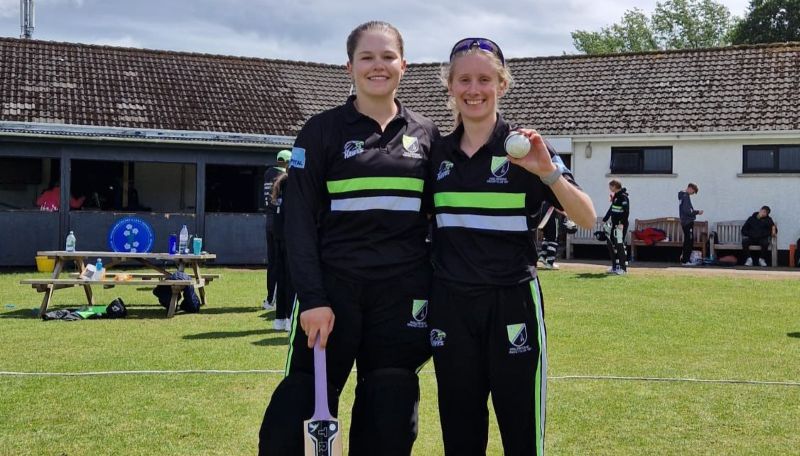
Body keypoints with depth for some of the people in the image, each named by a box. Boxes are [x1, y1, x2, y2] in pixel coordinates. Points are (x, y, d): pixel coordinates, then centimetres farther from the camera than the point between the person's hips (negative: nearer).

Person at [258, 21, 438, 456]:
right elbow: (299, 219, -5)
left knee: (390, 418, 8)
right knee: (301, 410, -2)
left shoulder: (426, 134, 9)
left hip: (402, 293, 3)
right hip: (335, 288, -2)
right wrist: (312, 298, -13)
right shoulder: (322, 130, 0)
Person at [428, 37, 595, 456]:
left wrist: (547, 171, -24)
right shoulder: (437, 153, 6)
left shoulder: (523, 149, -4)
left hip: (511, 303, -3)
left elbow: (586, 219, -10)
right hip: (450, 306, 3)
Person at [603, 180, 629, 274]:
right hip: (614, 224, 10)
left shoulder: (623, 197, -13)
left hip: (620, 225, -10)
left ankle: (623, 268, -5)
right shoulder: (615, 196, 14)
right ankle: (615, 266, 19)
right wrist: (605, 219, 25)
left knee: (620, 245, -9)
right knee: (611, 244, 12)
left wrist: (622, 223, -26)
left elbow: (626, 211, -21)